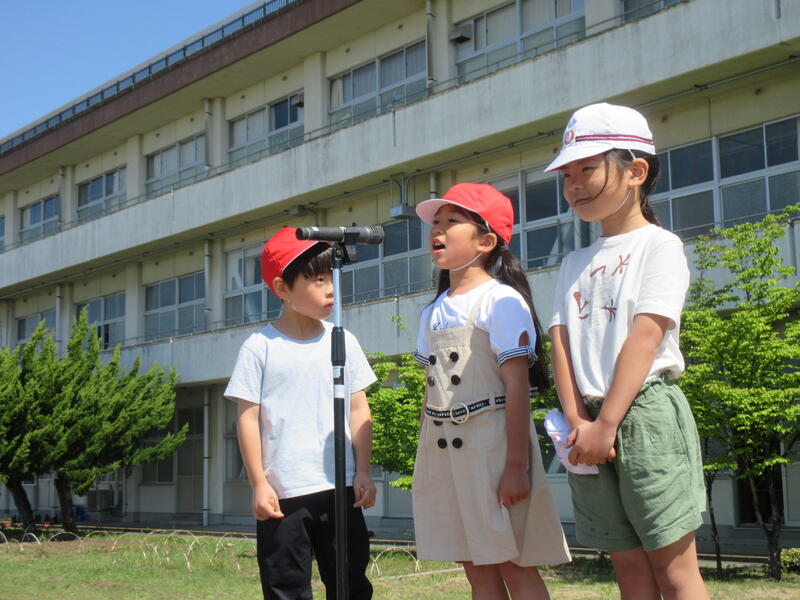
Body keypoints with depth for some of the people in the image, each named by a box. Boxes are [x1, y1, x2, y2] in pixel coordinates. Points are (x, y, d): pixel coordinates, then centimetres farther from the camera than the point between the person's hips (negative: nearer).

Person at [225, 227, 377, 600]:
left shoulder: (342, 342, 6)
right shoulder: (260, 347, -3)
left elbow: (359, 410, 9)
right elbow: (248, 418, -3)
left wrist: (363, 471, 3)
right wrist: (259, 484, -8)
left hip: (340, 488, 3)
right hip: (282, 494, -3)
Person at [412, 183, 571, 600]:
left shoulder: (501, 301, -8)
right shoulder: (433, 313, 14)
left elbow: (517, 386, -14)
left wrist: (516, 465, -18)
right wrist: (425, 460, 14)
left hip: (490, 441, -7)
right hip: (443, 449, 7)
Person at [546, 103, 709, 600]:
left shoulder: (659, 245, -1)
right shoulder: (576, 264, 19)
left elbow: (645, 337, -11)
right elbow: (562, 341, 8)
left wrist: (606, 424, -17)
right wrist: (577, 421, -7)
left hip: (645, 412, -6)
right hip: (590, 422, 6)